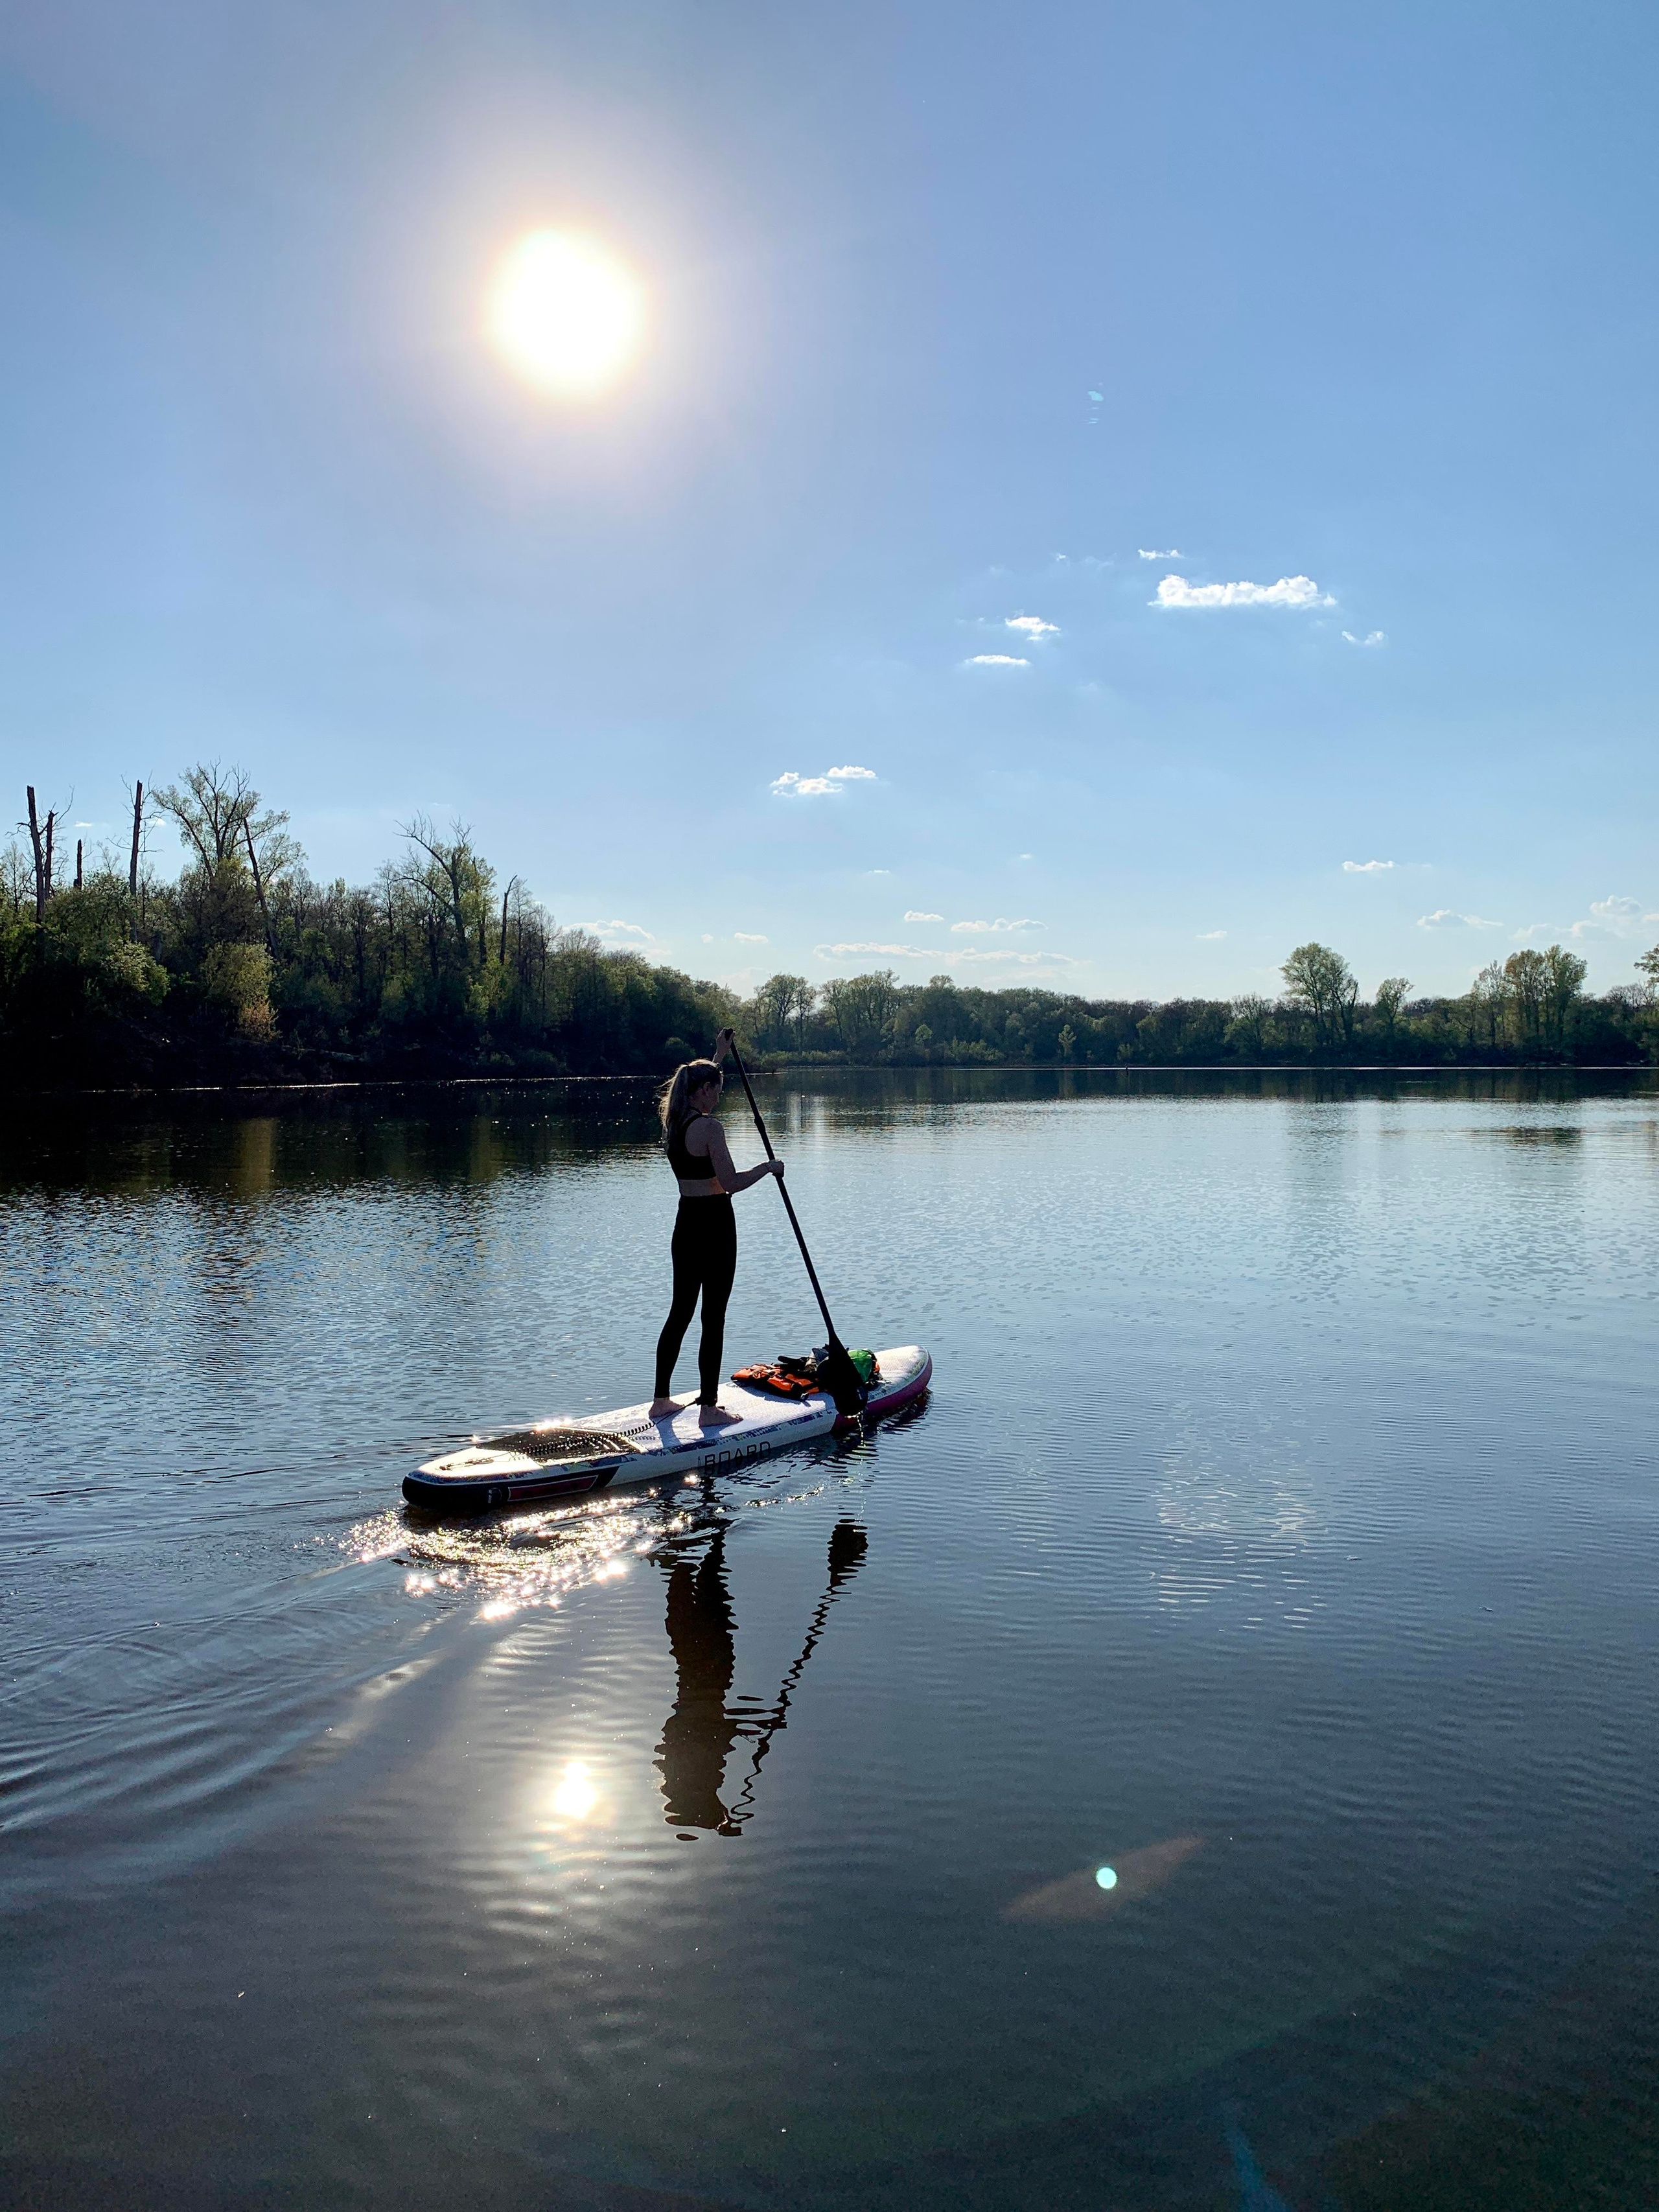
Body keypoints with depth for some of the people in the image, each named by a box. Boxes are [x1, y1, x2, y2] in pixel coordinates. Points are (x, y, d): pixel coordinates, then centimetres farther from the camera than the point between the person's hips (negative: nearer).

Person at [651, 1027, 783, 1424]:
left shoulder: (673, 1122, 8)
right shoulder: (708, 1127, -17)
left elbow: (699, 1085, 30)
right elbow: (732, 1182, -20)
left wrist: (719, 1056, 38)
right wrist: (768, 1167, -5)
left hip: (685, 1223, 9)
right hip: (715, 1225, -8)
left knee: (680, 1311, 16)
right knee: (713, 1318, 0)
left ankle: (661, 1400, 22)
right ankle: (709, 1408, 6)